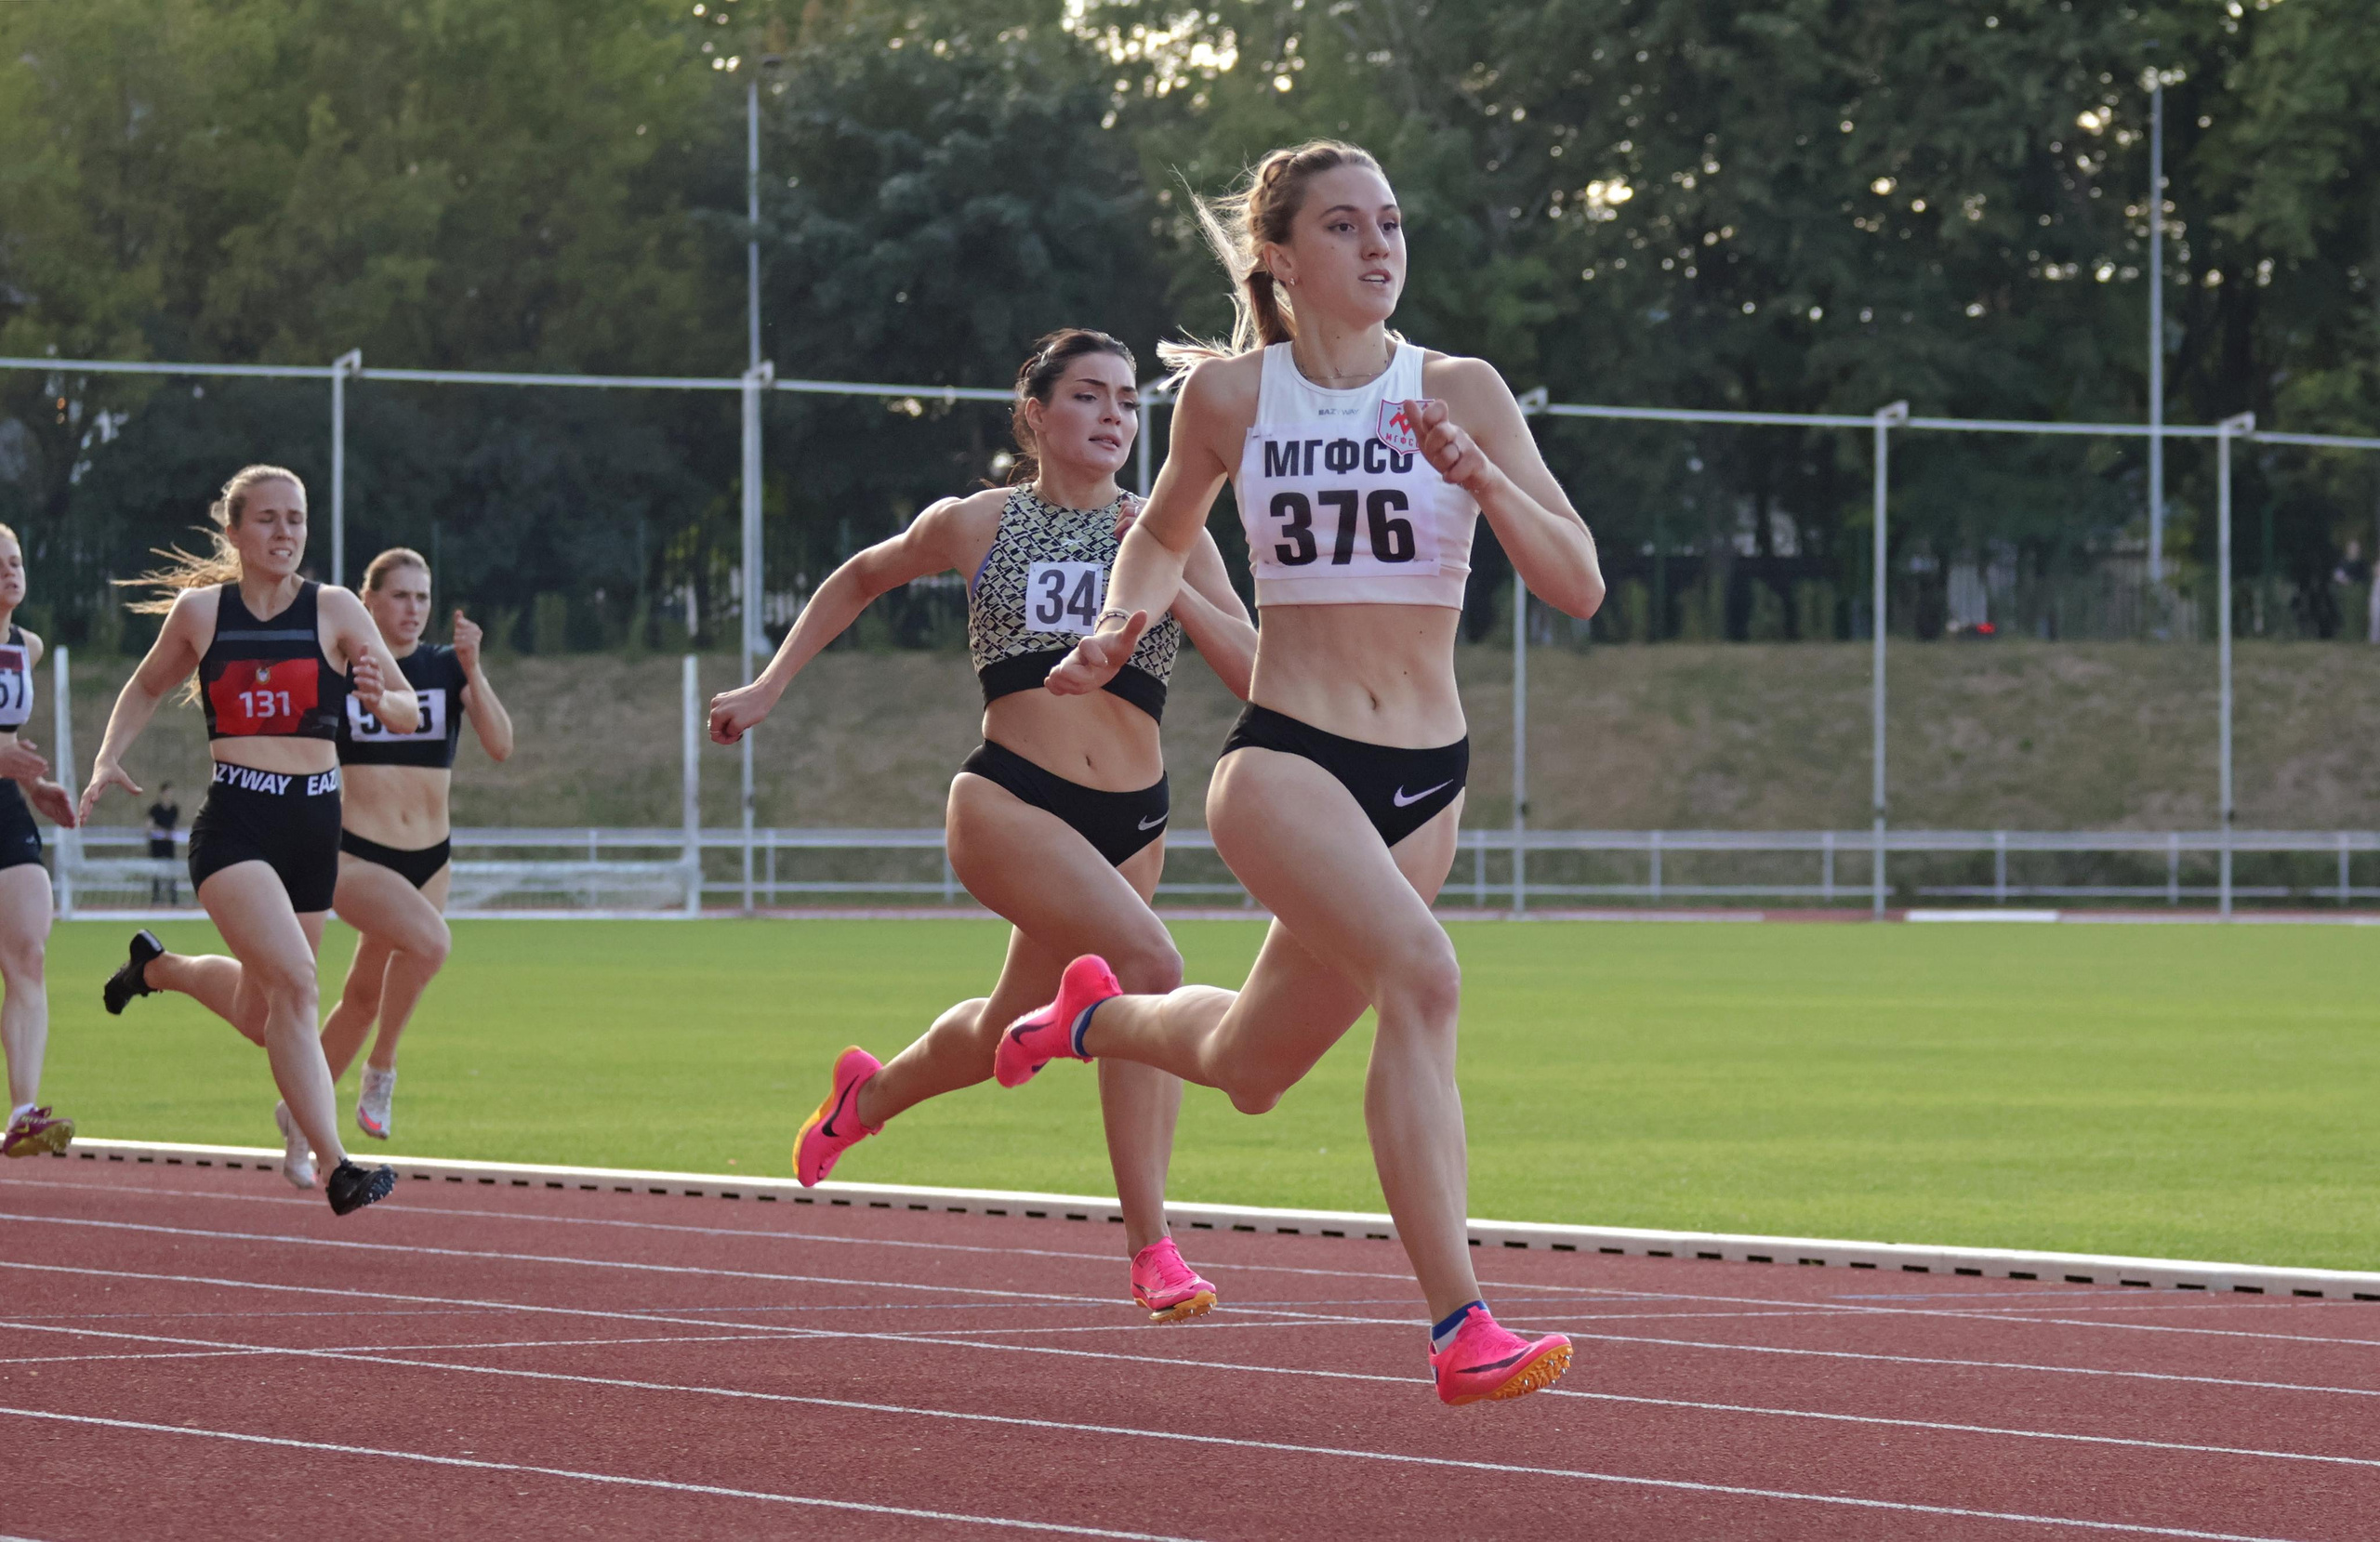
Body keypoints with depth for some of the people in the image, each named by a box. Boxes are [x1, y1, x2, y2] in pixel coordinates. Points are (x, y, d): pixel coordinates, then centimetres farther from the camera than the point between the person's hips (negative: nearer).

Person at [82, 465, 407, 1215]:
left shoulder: (334, 610, 1)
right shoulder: (199, 610, 3)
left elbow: (409, 712, -2)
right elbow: (147, 687, 20)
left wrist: (380, 698, -25)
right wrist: (108, 760, 5)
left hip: (313, 823, 3)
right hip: (234, 821, -3)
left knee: (259, 1016, 15)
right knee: (292, 981, -23)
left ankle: (157, 966, 47)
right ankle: (337, 1169, -21)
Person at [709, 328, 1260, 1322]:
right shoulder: (976, 526, 5)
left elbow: (1256, 676, -1)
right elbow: (861, 579, 23)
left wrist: (1171, 589, -13)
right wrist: (769, 687, 20)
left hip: (1129, 825, 4)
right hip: (1009, 800, -4)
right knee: (1149, 965, -26)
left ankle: (870, 1093, 50)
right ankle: (1150, 1248, -21)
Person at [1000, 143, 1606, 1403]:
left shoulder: (1461, 392, 0)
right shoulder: (1229, 394, 0)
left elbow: (1579, 586, -5)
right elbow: (1167, 532, 20)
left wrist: (1479, 477, -20)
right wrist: (1119, 626, 1)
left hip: (1425, 780, 3)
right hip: (1283, 761, -3)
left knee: (1248, 1072, 17)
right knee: (1422, 972, -30)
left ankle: (1094, 1017, 52)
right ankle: (1459, 1331, -31)